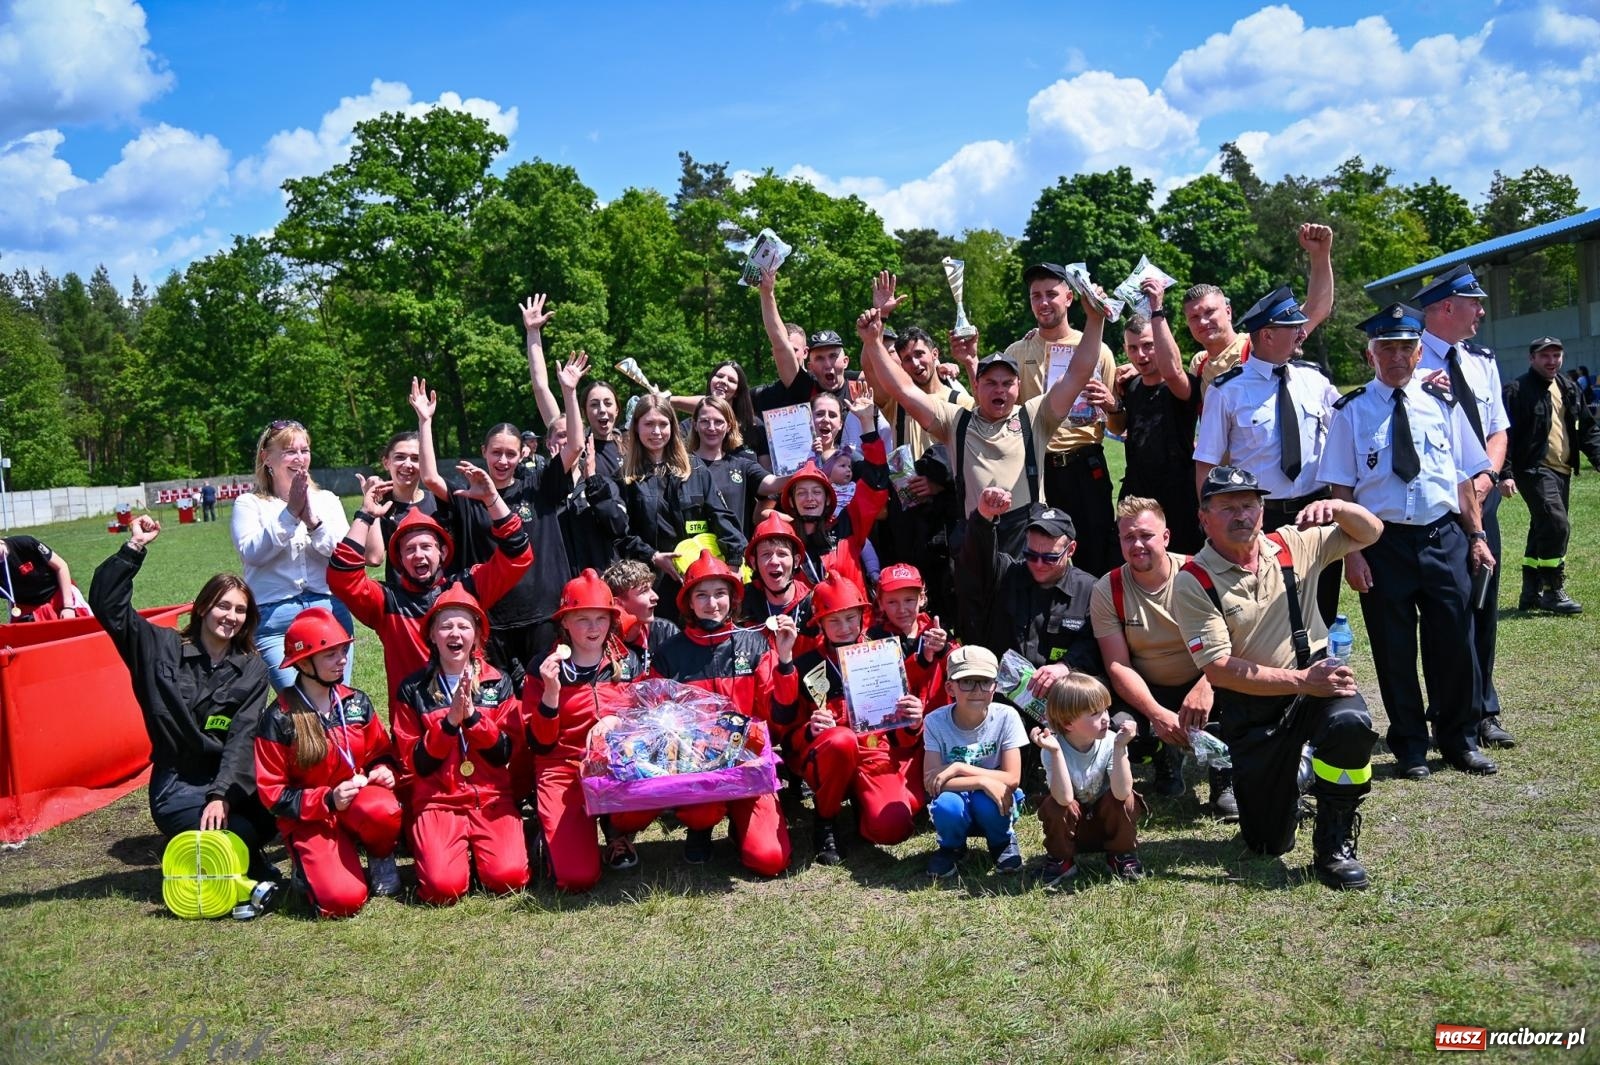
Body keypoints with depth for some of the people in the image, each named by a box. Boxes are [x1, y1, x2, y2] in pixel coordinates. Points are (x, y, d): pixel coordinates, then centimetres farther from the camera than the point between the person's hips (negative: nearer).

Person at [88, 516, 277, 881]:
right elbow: (107, 604, -5)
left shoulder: (252, 669, 3)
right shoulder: (163, 649, 4)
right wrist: (134, 548, -12)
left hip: (232, 782, 2)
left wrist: (221, 794, -21)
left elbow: (242, 738, -8)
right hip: (177, 789, -2)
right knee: (239, 839, -28)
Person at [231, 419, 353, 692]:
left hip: (330, 611, 3)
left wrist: (312, 520, -13)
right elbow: (250, 552, -8)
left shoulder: (327, 500, 15)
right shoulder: (249, 504, 9)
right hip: (274, 617, -2)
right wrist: (290, 514, -14)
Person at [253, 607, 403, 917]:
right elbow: (272, 792, -7)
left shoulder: (357, 702, 3)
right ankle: (310, 869, 9)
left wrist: (383, 771, -8)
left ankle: (381, 860, -3)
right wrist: (327, 800, -19)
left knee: (381, 810, -37)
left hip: (360, 802, 3)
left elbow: (381, 752, 16)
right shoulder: (280, 719, -8)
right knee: (344, 900, -26)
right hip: (310, 819, -3)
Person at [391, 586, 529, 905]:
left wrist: (472, 715, -15)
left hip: (493, 797, 1)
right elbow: (415, 763, -1)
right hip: (437, 799, -1)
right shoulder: (412, 690, 3)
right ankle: (456, 853, 10)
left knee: (508, 878, -21)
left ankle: (479, 851, 11)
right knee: (443, 887, -23)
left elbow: (506, 753, 0)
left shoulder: (498, 683, 6)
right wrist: (449, 721, -16)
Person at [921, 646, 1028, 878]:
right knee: (946, 803, -33)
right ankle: (952, 847, 3)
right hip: (959, 813, 0)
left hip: (993, 805, 0)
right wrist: (982, 781, -32)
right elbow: (931, 781, -21)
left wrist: (960, 768, -24)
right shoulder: (936, 722, -15)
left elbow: (1012, 778, -17)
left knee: (985, 801, -33)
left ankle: (1002, 841, 3)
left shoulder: (1006, 717, -15)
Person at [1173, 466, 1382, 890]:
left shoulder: (1294, 545, 0)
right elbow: (1219, 668, -18)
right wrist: (1302, 681, -24)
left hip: (1317, 675, 2)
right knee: (1267, 843, 4)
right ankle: (1287, 777, 40)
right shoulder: (1193, 581, -12)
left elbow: (1370, 532, 9)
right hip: (1251, 705, -1)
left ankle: (1335, 842, -12)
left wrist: (1334, 506, -13)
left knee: (1351, 723, -36)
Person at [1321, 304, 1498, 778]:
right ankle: (1410, 747, 23)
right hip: (1384, 540, -2)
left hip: (1443, 537, 2)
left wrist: (1476, 535, 5)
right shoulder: (1352, 411, -1)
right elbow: (1342, 490, -3)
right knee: (1394, 649, 7)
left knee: (1454, 641, 7)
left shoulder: (1442, 404, 7)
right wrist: (1352, 552, -9)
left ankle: (1460, 741, 27)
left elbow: (1463, 477, 10)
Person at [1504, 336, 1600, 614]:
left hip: (1562, 471, 8)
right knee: (1557, 525, -17)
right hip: (1534, 470, -8)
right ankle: (1553, 591, -8)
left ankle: (1530, 594, 20)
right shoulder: (1517, 391, -8)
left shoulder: (1569, 390, 15)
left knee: (1543, 529, 12)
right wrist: (1505, 473, -19)